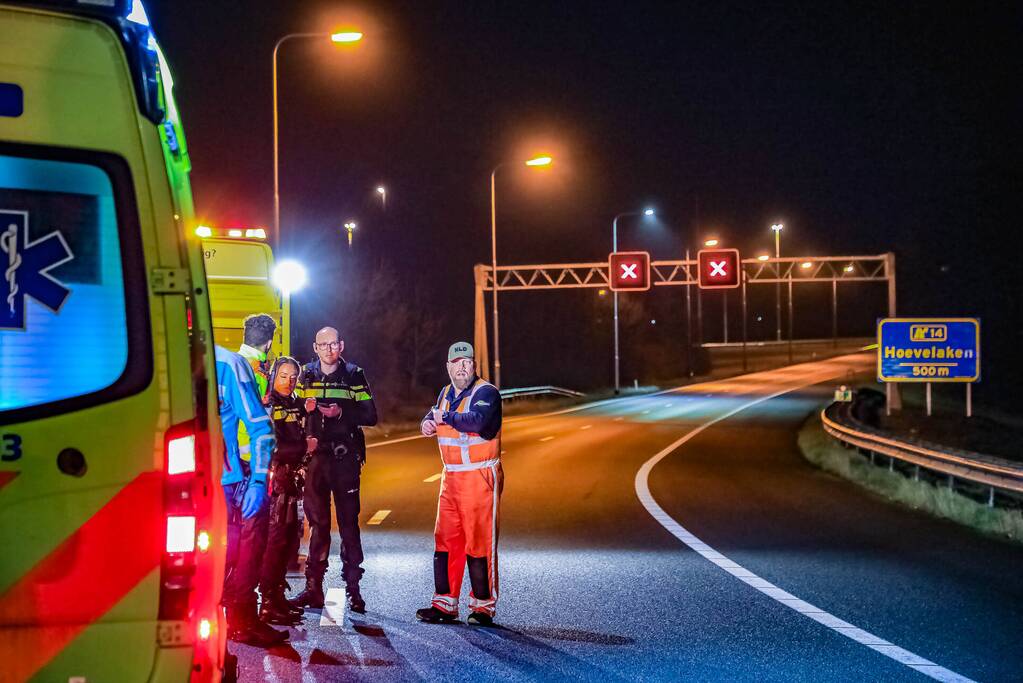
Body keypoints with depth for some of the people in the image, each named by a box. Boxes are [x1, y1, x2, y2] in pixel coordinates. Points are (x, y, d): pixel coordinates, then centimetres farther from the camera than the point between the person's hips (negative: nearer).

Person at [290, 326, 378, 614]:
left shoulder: (353, 375, 3)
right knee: (318, 522, 6)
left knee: (348, 522, -3)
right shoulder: (306, 376, 11)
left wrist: (341, 412, -15)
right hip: (316, 456, 3)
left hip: (345, 457, -3)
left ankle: (353, 589, 0)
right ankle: (314, 588, 9)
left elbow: (370, 416, 0)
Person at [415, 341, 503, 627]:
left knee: (478, 543, -5)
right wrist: (428, 423, -2)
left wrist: (446, 416, -15)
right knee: (445, 540, 8)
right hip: (451, 477, 8)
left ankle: (483, 607, 2)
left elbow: (477, 421, -28)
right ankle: (444, 605, 14)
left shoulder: (486, 392, -11)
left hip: (480, 478, -8)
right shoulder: (447, 393, 14)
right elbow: (434, 417, 23)